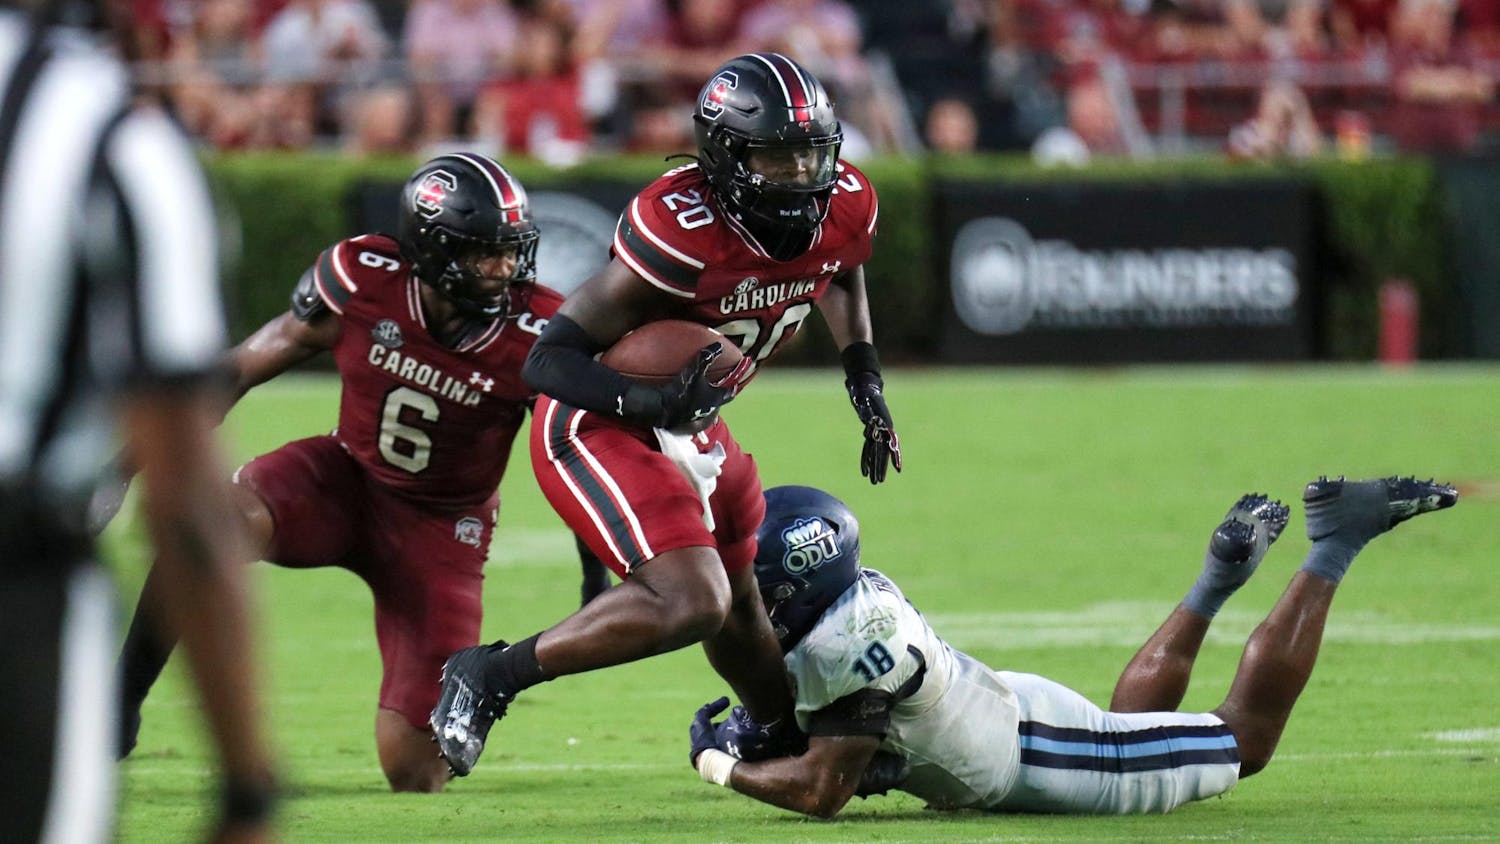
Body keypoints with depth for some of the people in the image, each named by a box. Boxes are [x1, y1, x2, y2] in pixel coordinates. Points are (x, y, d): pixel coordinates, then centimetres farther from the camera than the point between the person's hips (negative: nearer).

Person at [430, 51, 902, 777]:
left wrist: (865, 378, 9)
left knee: (741, 607, 23)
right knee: (691, 600, -24)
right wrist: (652, 402, -42)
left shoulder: (844, 206, -10)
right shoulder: (681, 234, -32)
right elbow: (549, 359, -28)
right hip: (597, 431, -8)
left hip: (690, 431, 8)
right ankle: (491, 675, -13)